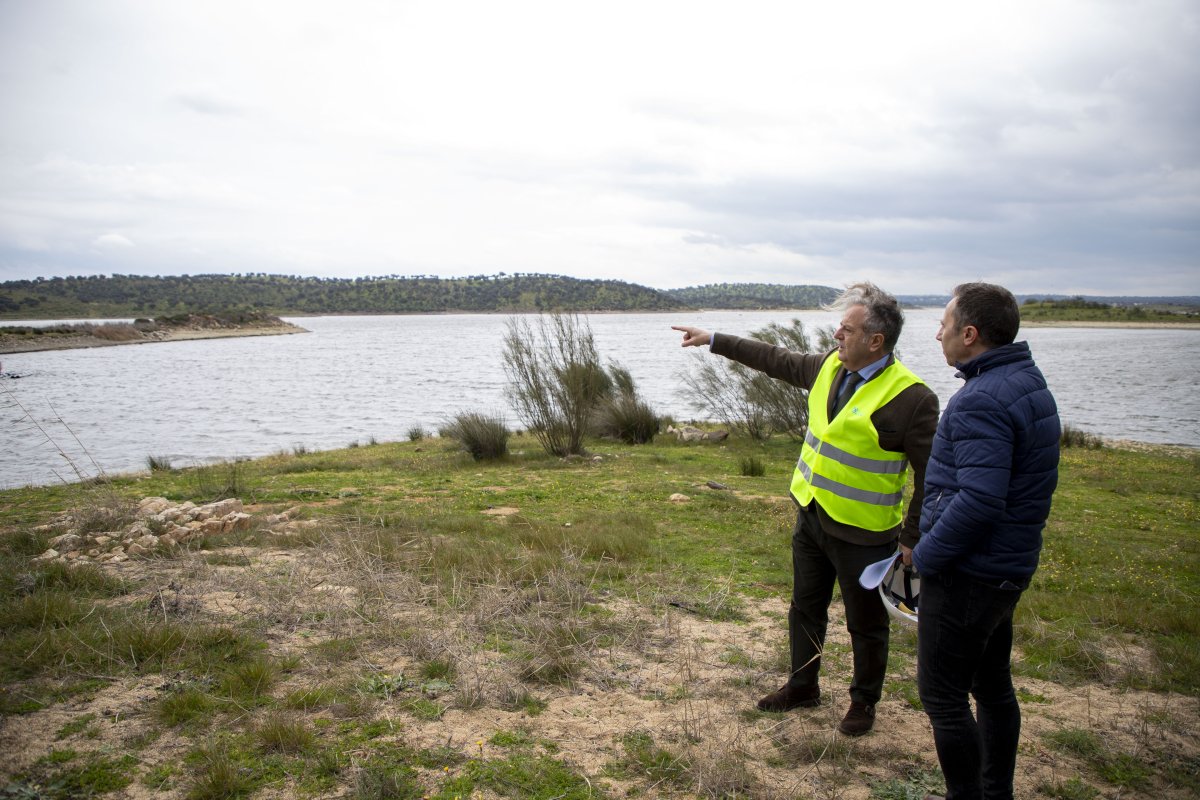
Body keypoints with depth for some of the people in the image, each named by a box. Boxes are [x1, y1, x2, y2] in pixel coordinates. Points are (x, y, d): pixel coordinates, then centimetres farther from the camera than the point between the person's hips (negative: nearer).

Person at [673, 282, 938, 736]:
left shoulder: (911, 399, -22)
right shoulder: (830, 367, -1)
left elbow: (931, 477, -18)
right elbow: (775, 360, 14)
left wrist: (911, 540, -16)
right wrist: (714, 341, 17)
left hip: (862, 534, -7)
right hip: (811, 515, 7)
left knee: (866, 624, 13)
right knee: (805, 608, 22)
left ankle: (864, 702, 36)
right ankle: (802, 686, 42)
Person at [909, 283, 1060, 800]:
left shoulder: (983, 401, -23)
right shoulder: (1030, 384, 9)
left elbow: (978, 501, -30)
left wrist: (923, 557, -17)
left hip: (967, 573, -10)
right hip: (1010, 566, 10)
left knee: (942, 696, 3)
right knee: (993, 686, 21)